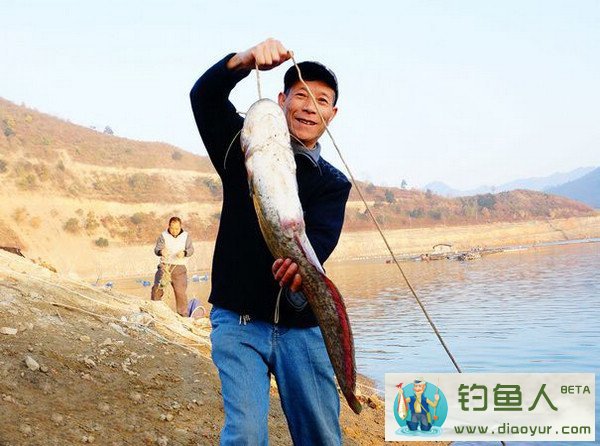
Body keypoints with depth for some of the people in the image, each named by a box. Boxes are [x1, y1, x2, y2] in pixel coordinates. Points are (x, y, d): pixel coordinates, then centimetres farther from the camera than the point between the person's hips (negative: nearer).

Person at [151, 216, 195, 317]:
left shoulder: (186, 236, 5)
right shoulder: (163, 236, 1)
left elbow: (191, 249, -6)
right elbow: (157, 248, -10)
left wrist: (184, 253, -29)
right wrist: (161, 251, -35)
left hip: (179, 267, 0)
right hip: (165, 266, 0)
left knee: (180, 291, -3)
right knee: (157, 288, -9)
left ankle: (183, 314, 8)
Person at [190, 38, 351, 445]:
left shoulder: (334, 182, 8)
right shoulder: (245, 146, 6)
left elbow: (322, 238, -11)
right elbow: (204, 95, -9)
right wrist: (247, 60, -29)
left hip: (302, 324, 2)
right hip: (239, 321, -2)